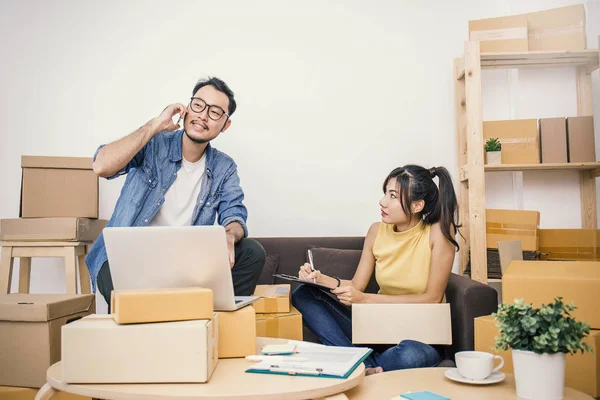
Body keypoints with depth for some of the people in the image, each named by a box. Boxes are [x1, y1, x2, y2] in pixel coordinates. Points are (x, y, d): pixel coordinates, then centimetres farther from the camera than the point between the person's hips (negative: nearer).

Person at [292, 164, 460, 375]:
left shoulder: (439, 232, -13)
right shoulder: (377, 231, 0)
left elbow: (433, 298, -15)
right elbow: (356, 286, 3)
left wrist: (365, 299, -21)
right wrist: (320, 278, -17)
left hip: (421, 334, -5)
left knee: (410, 355, -42)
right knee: (303, 294, -11)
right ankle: (367, 367, -24)